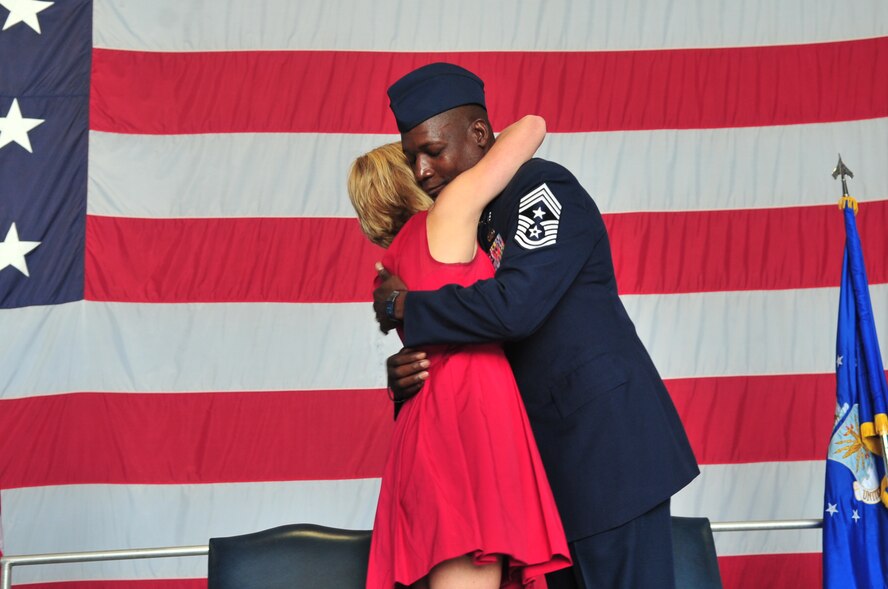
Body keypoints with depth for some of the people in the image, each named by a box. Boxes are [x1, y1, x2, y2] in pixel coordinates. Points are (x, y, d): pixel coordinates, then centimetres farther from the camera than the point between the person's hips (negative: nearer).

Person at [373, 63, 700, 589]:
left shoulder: (544, 190, -11)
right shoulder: (477, 224, 16)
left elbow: (513, 307, -26)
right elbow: (480, 344, 18)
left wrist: (403, 307, -13)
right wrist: (410, 372, -4)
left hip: (608, 438, -9)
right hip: (555, 450, 9)